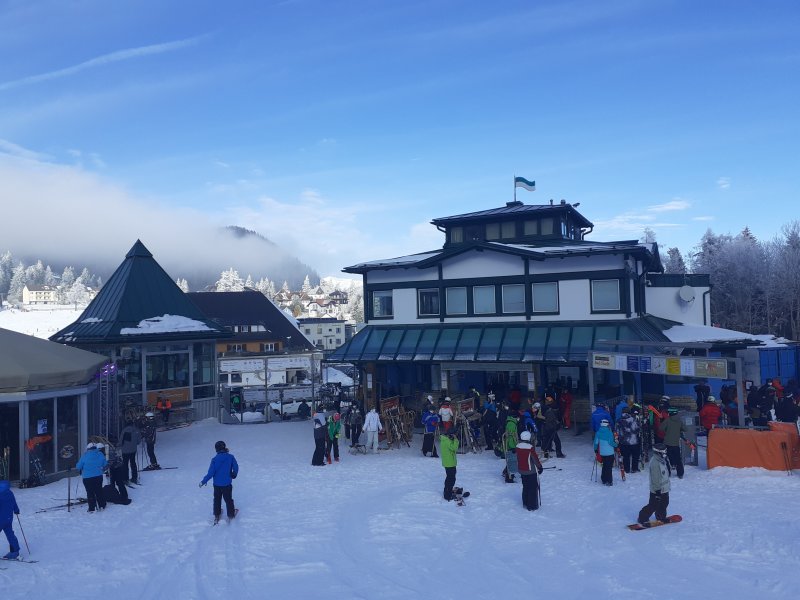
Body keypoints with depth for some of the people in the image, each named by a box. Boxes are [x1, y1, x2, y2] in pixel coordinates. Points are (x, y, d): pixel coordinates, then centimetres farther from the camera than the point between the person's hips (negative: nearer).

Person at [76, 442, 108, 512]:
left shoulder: (85, 456, -9)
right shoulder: (100, 454, -1)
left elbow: (78, 466, -4)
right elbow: (105, 464, 7)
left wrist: (80, 471, 17)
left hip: (87, 477, -3)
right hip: (98, 477, 3)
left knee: (90, 493, 6)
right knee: (99, 491, 16)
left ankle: (92, 508, 5)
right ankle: (102, 506, 21)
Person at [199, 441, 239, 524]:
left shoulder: (215, 459, -16)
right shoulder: (230, 457, -13)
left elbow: (211, 473, -16)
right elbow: (236, 468, -3)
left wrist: (204, 481, -4)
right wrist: (233, 475, 18)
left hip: (217, 484, 0)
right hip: (227, 484, 0)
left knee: (217, 499, 20)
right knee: (228, 500, 16)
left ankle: (216, 516, 29)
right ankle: (231, 515, 25)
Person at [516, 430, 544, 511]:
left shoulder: (518, 446, -4)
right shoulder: (530, 447, -22)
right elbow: (535, 459, -13)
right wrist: (540, 467, 3)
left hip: (522, 470, 6)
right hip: (531, 471, -6)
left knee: (525, 487, 20)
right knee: (533, 488, 6)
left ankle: (525, 503, 28)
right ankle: (532, 506, 10)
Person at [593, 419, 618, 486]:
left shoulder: (598, 433, -1)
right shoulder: (609, 433, -15)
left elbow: (596, 442, 4)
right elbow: (611, 442, -15)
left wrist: (596, 449, 20)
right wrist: (616, 445, 5)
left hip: (602, 452, 5)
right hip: (610, 452, -5)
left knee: (605, 466, 18)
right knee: (609, 467, 1)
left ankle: (604, 480, 23)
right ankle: (609, 481, 1)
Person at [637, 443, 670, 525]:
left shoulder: (661, 460, 6)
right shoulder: (655, 463, -26)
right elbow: (655, 478, -25)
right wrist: (657, 489, -23)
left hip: (664, 488, 10)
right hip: (658, 490, -10)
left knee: (664, 503, 22)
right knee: (653, 505, -3)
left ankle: (661, 517, 41)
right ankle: (642, 519, 8)